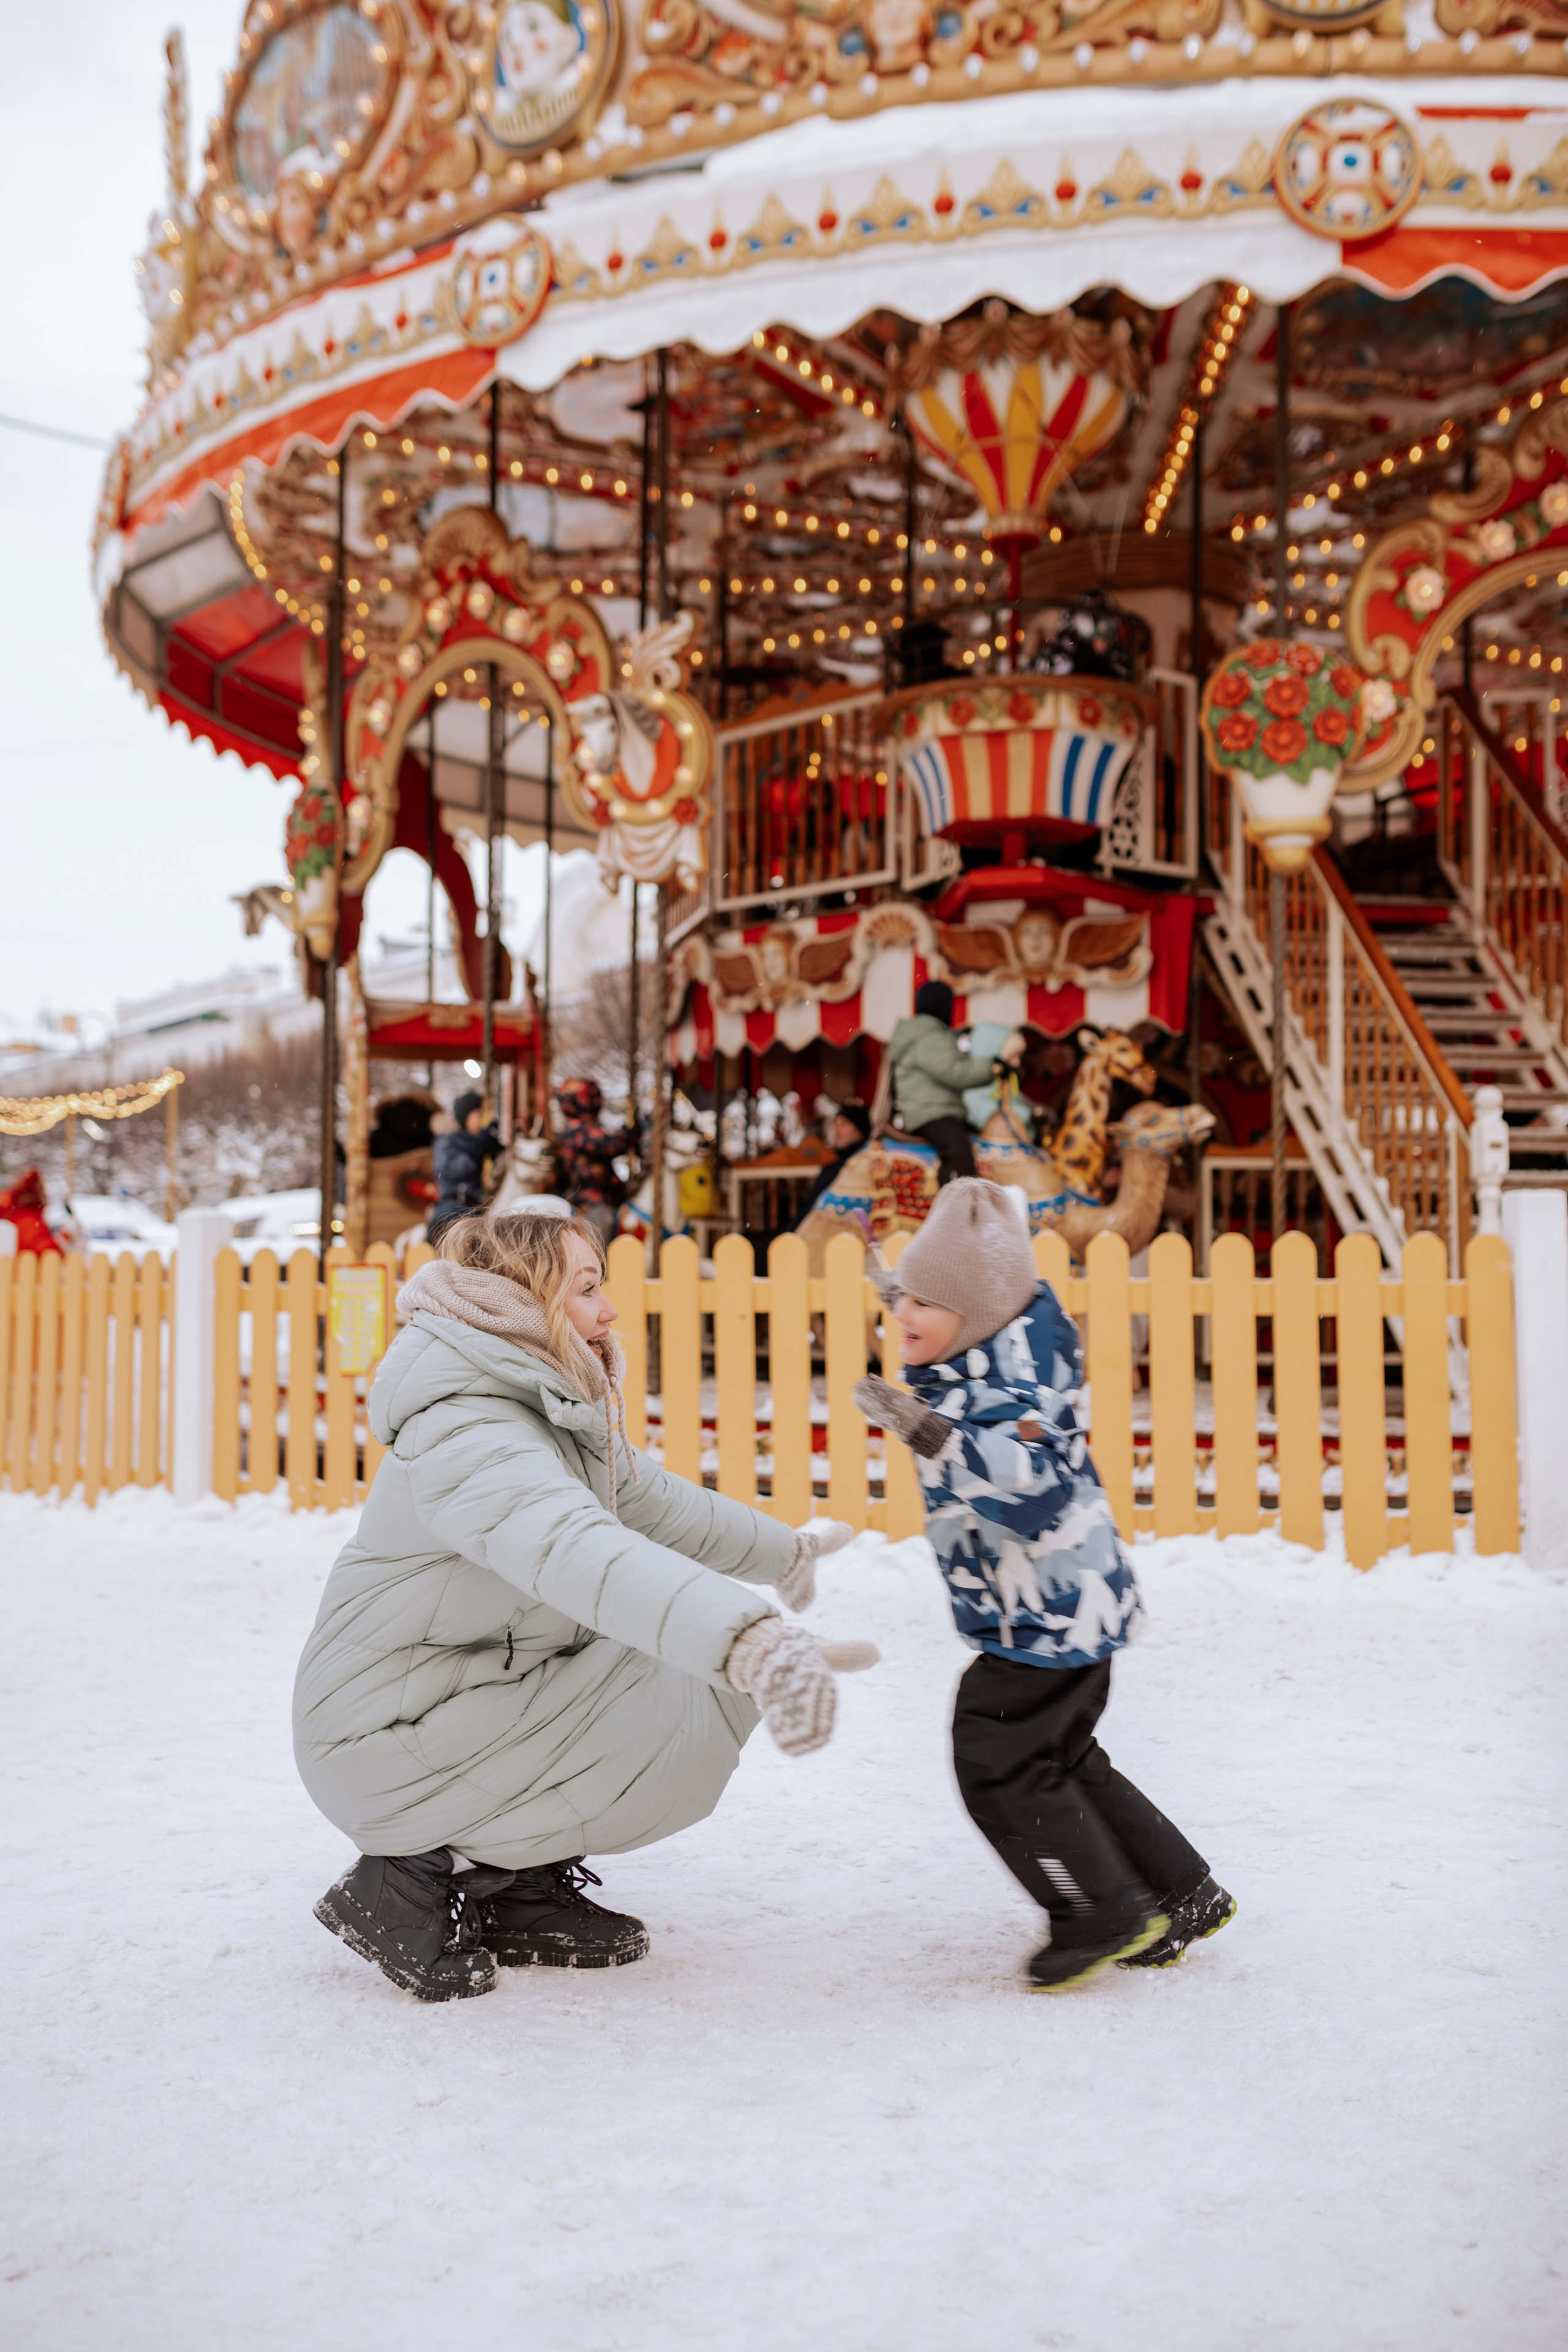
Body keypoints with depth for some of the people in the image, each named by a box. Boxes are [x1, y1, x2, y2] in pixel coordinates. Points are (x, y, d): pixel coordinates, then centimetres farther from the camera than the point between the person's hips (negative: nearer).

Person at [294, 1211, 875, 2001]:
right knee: (692, 1723, -16)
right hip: (388, 1747, -10)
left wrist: (784, 1552, 39)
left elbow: (655, 1502, 24)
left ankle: (519, 1887, 9)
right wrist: (750, 1640, -60)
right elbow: (576, 1551, -46)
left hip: (466, 1695, 10)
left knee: (699, 1663, 8)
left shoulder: (563, 1417, 6)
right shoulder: (467, 1437, -26)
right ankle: (423, 1877, -6)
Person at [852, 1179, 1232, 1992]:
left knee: (998, 1763, -2)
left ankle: (1105, 1913, 7)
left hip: (1050, 1619, -11)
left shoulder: (998, 1395, -25)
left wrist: (930, 1435, -47)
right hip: (1064, 1613, 11)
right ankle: (1182, 1894, 27)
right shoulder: (979, 1372, 6)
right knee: (1063, 1760, 20)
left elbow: (1031, 1487, -41)